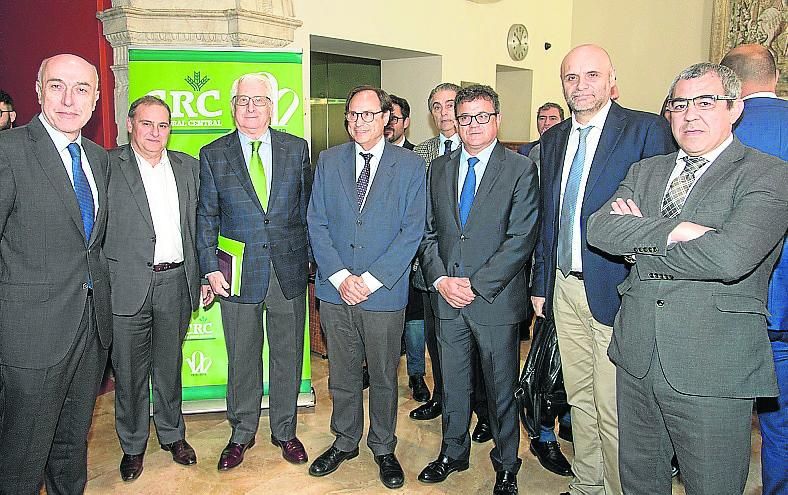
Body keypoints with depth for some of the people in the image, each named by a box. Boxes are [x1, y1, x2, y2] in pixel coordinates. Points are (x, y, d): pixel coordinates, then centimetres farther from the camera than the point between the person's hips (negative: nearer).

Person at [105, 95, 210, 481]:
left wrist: (203, 275, 8)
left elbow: (199, 225, 12)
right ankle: (132, 446, 29)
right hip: (128, 285, -3)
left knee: (169, 364, 17)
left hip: (176, 281, 3)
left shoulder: (188, 167, 9)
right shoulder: (107, 166, -4)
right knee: (130, 370, 10)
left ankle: (172, 434, 35)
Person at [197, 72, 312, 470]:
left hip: (289, 271, 1)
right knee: (242, 359, 11)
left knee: (288, 356, 12)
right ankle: (242, 434, 30)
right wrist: (210, 268, -5)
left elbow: (308, 208, 6)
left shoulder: (297, 149, 4)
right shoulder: (212, 155, 2)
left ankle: (285, 431, 30)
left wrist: (312, 258, 3)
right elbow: (205, 217, 3)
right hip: (238, 273, 0)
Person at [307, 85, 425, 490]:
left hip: (384, 292, -2)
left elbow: (412, 231, -6)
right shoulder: (328, 161, 6)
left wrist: (372, 279, -13)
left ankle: (383, 448, 32)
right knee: (342, 374, 15)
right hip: (335, 290, 2)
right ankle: (345, 442, 35)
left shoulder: (410, 165, -2)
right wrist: (339, 276, -9)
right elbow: (316, 223, 3)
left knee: (384, 376, 12)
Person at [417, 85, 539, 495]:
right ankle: (453, 452, 36)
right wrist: (440, 279, -6)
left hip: (496, 298, -4)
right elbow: (428, 231, 9)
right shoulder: (439, 169, 10)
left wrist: (476, 284, -15)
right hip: (447, 297, 4)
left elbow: (521, 238, -12)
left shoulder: (521, 169, -4)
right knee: (453, 382, 17)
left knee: (501, 387, 9)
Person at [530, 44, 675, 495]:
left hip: (615, 289, -6)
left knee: (613, 407, 1)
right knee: (580, 398, 17)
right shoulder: (553, 139, 13)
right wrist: (540, 283, 15)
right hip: (564, 287, 6)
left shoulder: (647, 130, -7)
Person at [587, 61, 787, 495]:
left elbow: (730, 257, -23)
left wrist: (640, 244, -10)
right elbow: (599, 228, -5)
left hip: (714, 371, -5)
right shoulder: (644, 171, 12)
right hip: (636, 359, 5)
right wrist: (672, 230, -19)